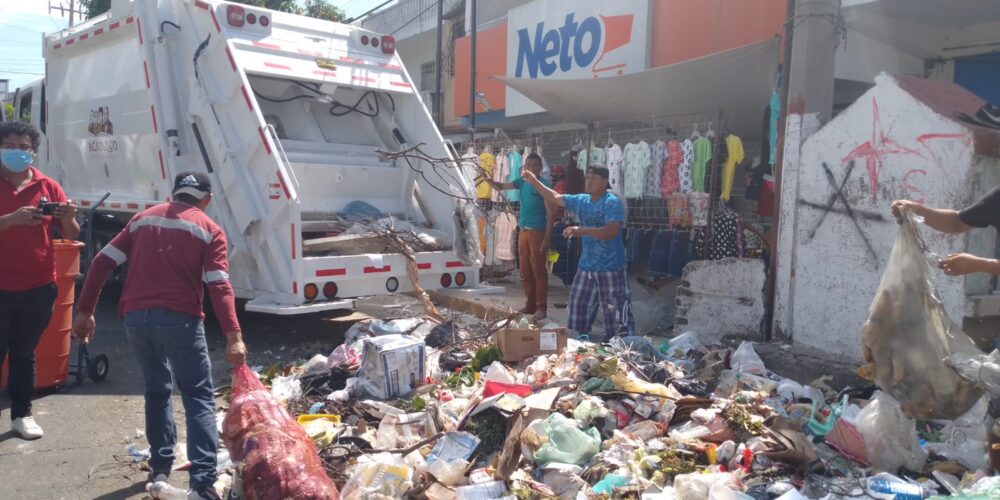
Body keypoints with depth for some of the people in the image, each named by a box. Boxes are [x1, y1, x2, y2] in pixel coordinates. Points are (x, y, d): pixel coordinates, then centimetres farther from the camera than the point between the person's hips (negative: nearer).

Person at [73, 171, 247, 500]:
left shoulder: (143, 219, 18)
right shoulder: (209, 230, 5)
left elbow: (102, 262, 12)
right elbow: (219, 285, -8)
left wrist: (84, 311, 17)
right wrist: (233, 335, -14)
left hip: (136, 317, 4)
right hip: (179, 319, -4)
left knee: (157, 390, 24)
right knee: (199, 398, 0)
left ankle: (160, 467, 28)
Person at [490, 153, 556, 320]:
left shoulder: (545, 185, -11)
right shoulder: (521, 182, 9)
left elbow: (551, 214, -13)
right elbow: (500, 187, 14)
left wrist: (547, 238, -19)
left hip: (538, 232, -7)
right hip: (523, 231, 7)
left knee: (539, 271, -4)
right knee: (526, 271, 11)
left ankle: (541, 307, 2)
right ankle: (530, 305, 20)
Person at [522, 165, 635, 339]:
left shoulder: (612, 203, -15)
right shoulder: (581, 200, 7)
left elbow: (611, 231, -27)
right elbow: (555, 198, 17)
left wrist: (582, 230, -35)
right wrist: (535, 182, 10)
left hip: (610, 268, -7)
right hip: (586, 266, 8)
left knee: (616, 311, -3)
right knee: (579, 308, 15)